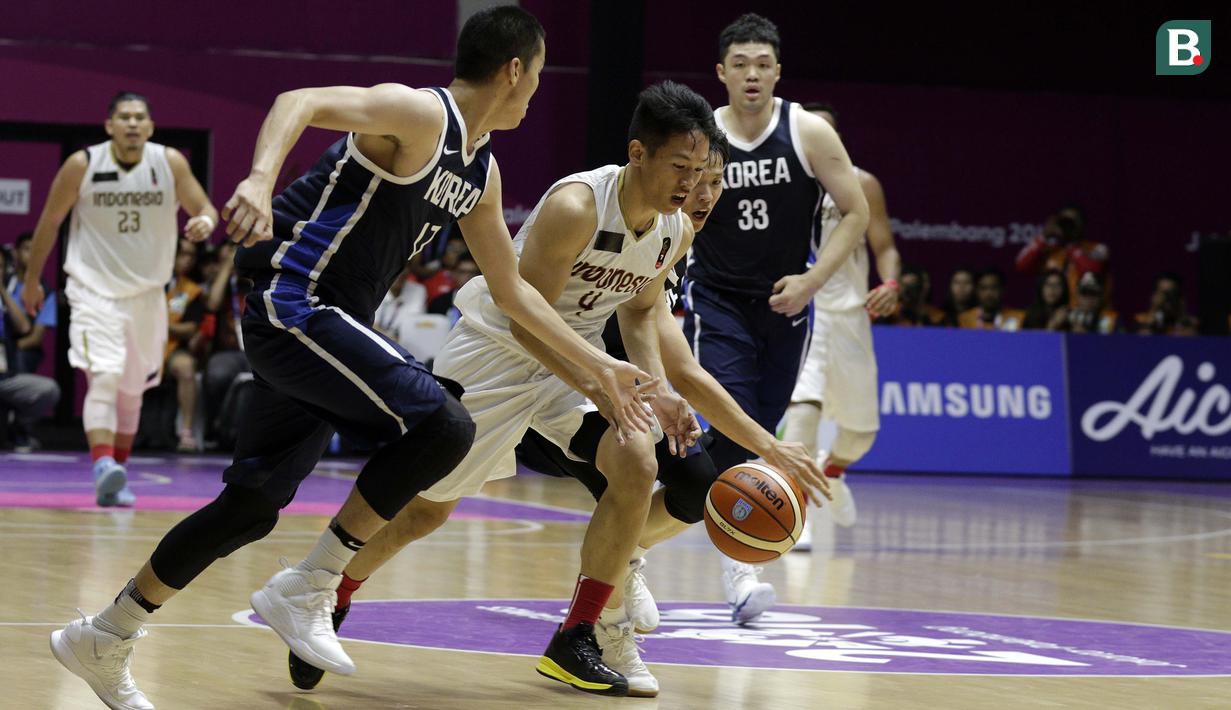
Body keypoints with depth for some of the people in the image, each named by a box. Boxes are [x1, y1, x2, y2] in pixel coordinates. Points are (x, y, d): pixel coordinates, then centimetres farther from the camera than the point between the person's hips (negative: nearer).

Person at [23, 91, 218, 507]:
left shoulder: (170, 163, -6)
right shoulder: (82, 165, -10)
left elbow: (204, 208, 1)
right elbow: (50, 222, 2)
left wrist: (205, 221, -25)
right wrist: (32, 280, 8)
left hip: (147, 293, 4)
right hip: (94, 290, -4)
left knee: (132, 391, 14)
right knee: (104, 377, -24)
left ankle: (117, 474, 30)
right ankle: (103, 469, -34)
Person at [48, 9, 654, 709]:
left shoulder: (481, 172, 15)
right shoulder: (419, 114, -14)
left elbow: (513, 291, 24)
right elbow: (301, 101, -28)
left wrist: (599, 365, 23)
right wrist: (261, 180, -47)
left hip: (327, 324, 10)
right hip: (293, 302, -10)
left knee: (254, 505, 10)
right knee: (445, 425, -21)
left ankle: (103, 639, 21)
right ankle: (308, 588, -12)